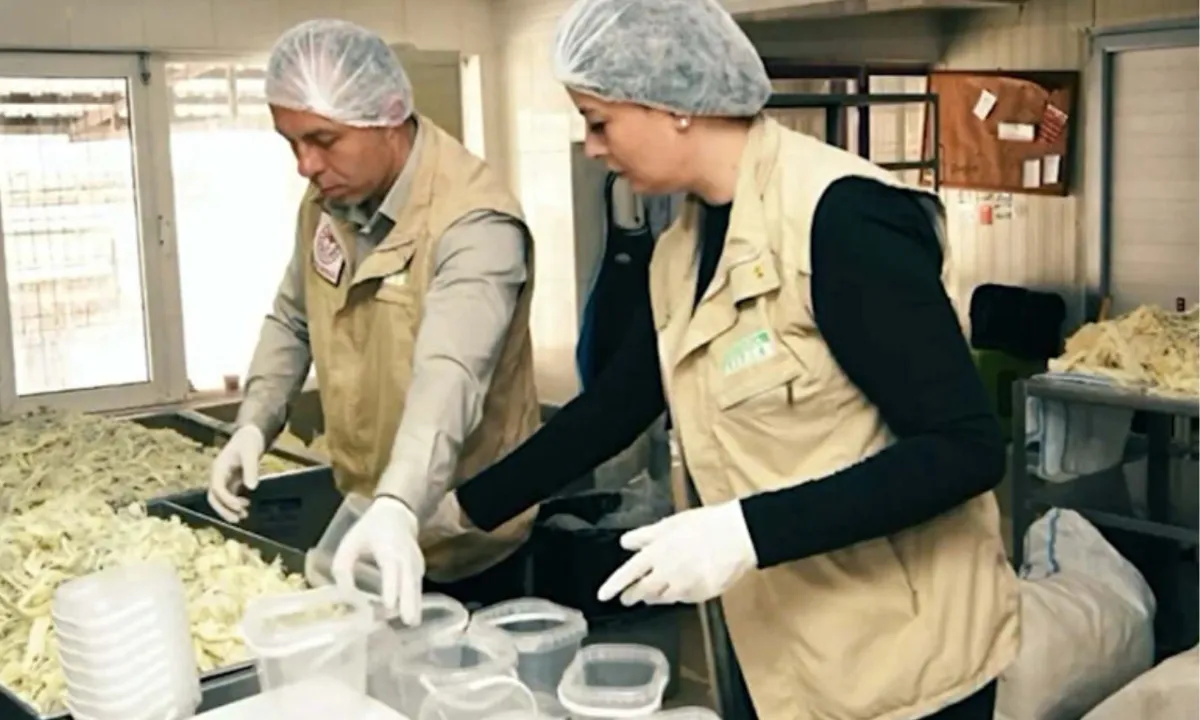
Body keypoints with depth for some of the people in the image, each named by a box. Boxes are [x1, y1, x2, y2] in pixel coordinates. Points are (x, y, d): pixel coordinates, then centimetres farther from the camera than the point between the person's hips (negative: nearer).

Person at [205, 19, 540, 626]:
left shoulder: (473, 221, -25)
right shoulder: (326, 197, -1)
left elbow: (448, 375, -39)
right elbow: (292, 321, 12)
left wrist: (398, 507, -53)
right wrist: (253, 425, -3)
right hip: (365, 522, 7)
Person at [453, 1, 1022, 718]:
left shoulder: (840, 214, -21)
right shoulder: (683, 252, 4)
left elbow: (965, 449, -23)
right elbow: (612, 406, 15)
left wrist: (748, 532, -27)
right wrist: (457, 509, 15)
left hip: (903, 658, -7)